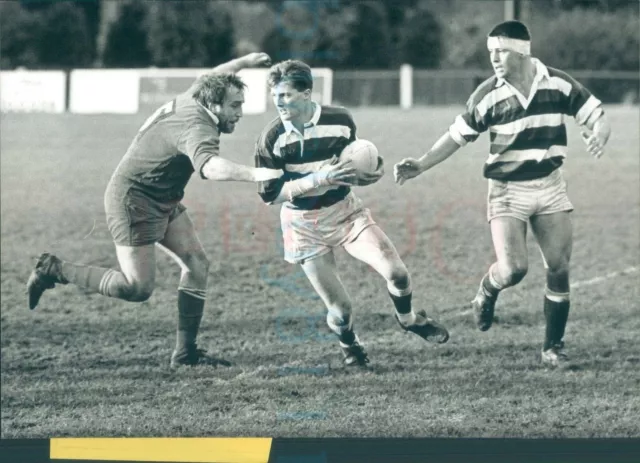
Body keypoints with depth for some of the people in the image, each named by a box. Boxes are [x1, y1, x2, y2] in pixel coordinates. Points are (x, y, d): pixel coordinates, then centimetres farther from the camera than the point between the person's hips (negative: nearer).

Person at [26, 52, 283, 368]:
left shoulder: (191, 101, 1)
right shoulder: (197, 128, -28)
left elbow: (207, 79, 27)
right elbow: (210, 167, -50)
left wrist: (243, 62, 35)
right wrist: (254, 174, -61)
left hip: (162, 200, 11)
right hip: (134, 200, -11)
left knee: (197, 264, 3)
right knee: (138, 288, -11)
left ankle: (186, 352, 6)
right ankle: (54, 271, 3)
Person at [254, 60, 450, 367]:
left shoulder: (339, 120, -9)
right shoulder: (271, 139, -16)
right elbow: (270, 194, -17)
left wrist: (370, 173, -14)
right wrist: (317, 179, -26)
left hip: (345, 211, 2)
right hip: (305, 228, -2)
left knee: (396, 272, -14)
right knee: (339, 309, -6)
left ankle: (408, 319, 20)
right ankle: (348, 345, 30)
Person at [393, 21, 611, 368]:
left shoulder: (559, 84, -6)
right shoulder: (488, 95, -9)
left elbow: (597, 117, 0)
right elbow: (457, 135, 0)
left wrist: (599, 134, -24)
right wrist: (420, 166, -9)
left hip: (550, 187, 2)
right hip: (508, 191, -2)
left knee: (559, 270, -1)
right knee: (513, 269, -17)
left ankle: (553, 347, 13)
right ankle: (486, 293, 19)